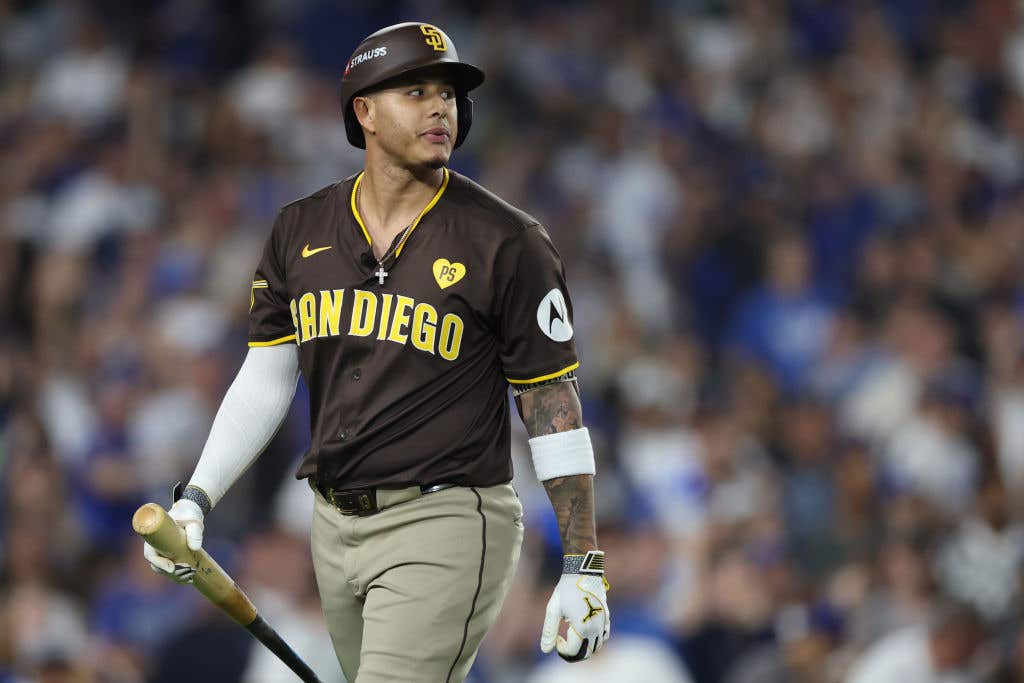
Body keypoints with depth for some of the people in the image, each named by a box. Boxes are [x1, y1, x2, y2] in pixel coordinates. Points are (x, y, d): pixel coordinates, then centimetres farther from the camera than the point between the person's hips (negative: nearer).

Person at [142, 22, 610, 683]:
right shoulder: (302, 231, 7)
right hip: (336, 527, 5)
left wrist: (584, 569, -9)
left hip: (446, 528, -5)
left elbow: (553, 406, -5)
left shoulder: (508, 243, -6)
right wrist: (195, 501, 1)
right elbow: (266, 380, 12)